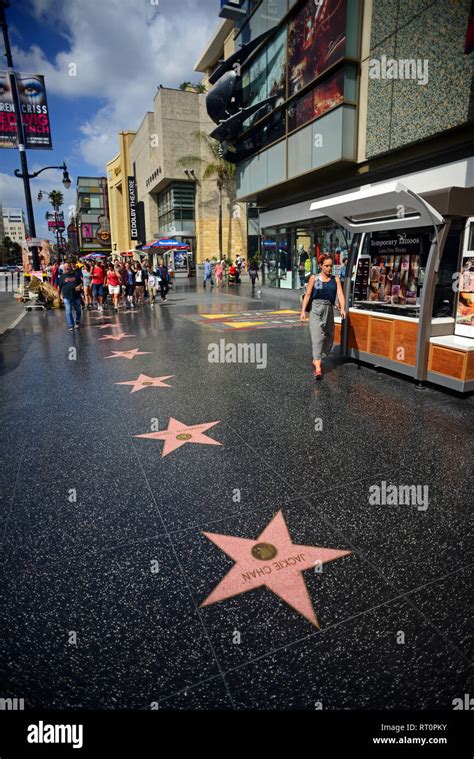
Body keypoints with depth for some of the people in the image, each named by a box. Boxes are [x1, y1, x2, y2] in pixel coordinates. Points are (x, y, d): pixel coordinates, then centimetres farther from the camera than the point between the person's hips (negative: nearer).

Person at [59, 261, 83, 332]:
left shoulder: (76, 274, 3)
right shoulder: (62, 276, 3)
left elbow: (81, 282, 9)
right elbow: (59, 287, 7)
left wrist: (79, 286, -13)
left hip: (76, 296, 1)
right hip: (67, 297, -1)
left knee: (78, 310, 15)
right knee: (68, 312, -7)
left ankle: (78, 321, 39)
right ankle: (71, 326, -4)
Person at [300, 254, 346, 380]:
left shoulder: (335, 279, 6)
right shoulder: (314, 278, 1)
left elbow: (340, 294, -6)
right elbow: (308, 295, 0)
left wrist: (342, 308, -23)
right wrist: (303, 310, -8)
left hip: (329, 310, 4)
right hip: (316, 309, -4)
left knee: (328, 336, 11)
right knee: (317, 336, -12)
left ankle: (315, 359, 34)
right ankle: (318, 367, -17)